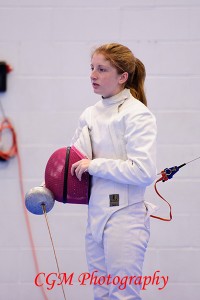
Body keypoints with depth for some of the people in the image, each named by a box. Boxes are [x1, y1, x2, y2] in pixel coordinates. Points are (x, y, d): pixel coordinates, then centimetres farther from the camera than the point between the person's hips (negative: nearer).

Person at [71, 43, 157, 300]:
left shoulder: (137, 114, -12)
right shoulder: (90, 114, 9)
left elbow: (144, 172, -21)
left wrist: (94, 165, -18)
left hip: (124, 217, -7)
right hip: (96, 216, 7)